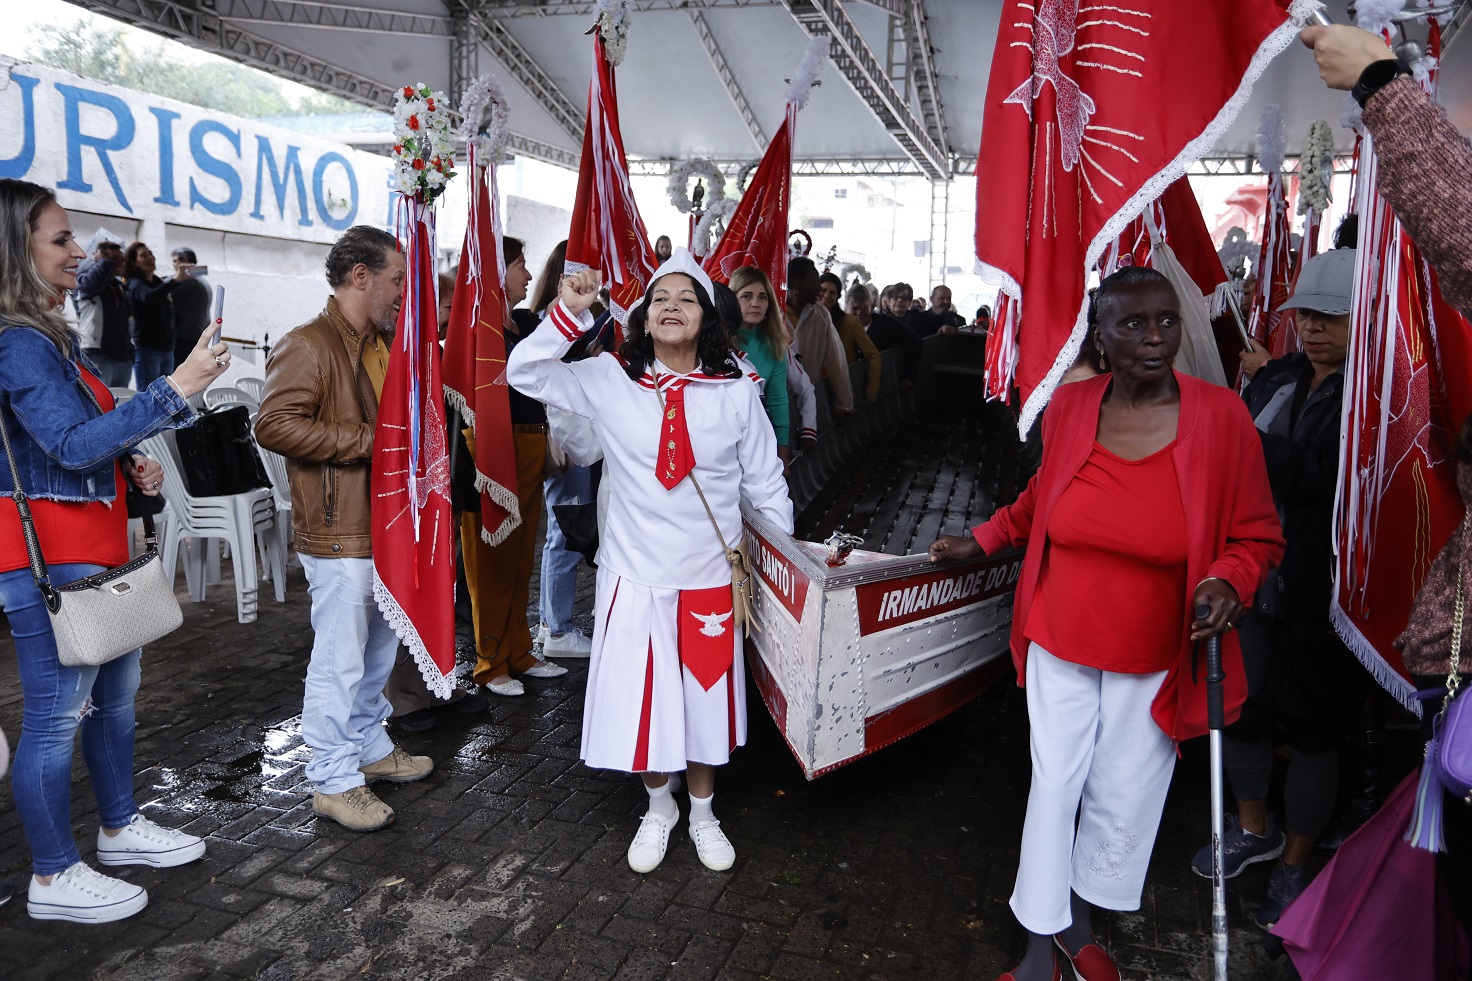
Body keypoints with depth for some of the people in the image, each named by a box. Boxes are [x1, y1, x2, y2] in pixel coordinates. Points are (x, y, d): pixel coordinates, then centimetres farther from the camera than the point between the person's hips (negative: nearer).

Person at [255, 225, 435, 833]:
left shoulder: (386, 342, 15)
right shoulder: (308, 346, -15)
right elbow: (275, 425, -26)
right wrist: (370, 440, -23)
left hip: (388, 525, 9)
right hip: (340, 533, -9)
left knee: (380, 650, 19)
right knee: (340, 659, 0)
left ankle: (370, 748, 36)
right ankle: (332, 781, 14)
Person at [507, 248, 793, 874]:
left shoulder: (736, 393, -5)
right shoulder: (610, 381, -5)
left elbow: (766, 487, 3)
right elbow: (525, 372, -5)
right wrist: (568, 312, -18)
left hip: (711, 577, 0)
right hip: (634, 575, 0)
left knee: (705, 698, 14)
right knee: (639, 701, 10)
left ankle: (702, 814, 39)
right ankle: (659, 808, 38)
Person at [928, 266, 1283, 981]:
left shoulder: (1221, 415, -13)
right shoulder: (1068, 406, -7)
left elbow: (1257, 536, -5)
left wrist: (1227, 581, -24)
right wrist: (981, 542, 12)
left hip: (1154, 657, -1)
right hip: (1060, 643, 1)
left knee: (1123, 799, 13)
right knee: (1053, 786, 10)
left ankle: (1079, 919, 41)